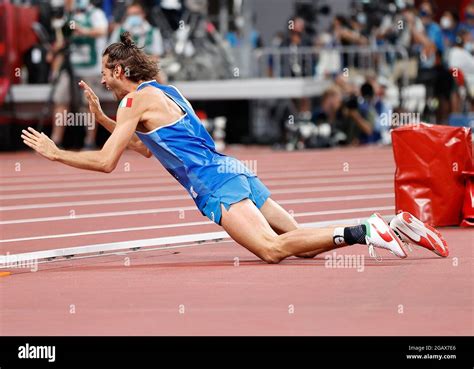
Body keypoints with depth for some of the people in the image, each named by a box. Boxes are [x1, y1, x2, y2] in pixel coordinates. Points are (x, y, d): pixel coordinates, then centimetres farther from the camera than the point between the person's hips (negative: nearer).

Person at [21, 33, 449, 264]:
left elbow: (106, 162, -5)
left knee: (273, 249, -24)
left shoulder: (137, 99, -1)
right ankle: (395, 225, -4)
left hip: (216, 184, -9)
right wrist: (102, 117, 37)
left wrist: (54, 153, 6)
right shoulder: (165, 92, 25)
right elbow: (146, 146, 40)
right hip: (237, 173, 9)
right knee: (302, 243, 5)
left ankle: (365, 232, -33)